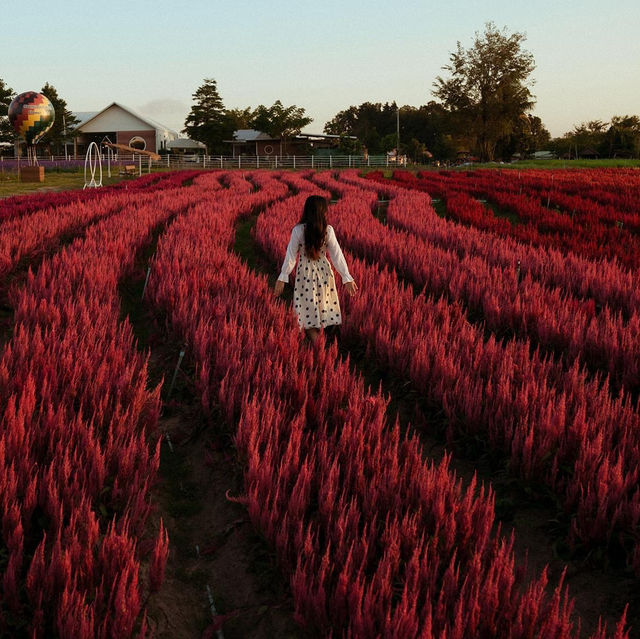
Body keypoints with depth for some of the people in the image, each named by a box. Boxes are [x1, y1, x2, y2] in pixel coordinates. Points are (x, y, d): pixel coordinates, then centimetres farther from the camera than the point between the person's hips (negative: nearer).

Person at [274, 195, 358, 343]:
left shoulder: (298, 230, -14)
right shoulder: (328, 230, -10)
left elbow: (291, 255, -11)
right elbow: (337, 255, -6)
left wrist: (282, 278, -4)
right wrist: (347, 278, -1)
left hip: (305, 272, -2)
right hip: (324, 271, 2)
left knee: (309, 310, 7)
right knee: (320, 307, 19)